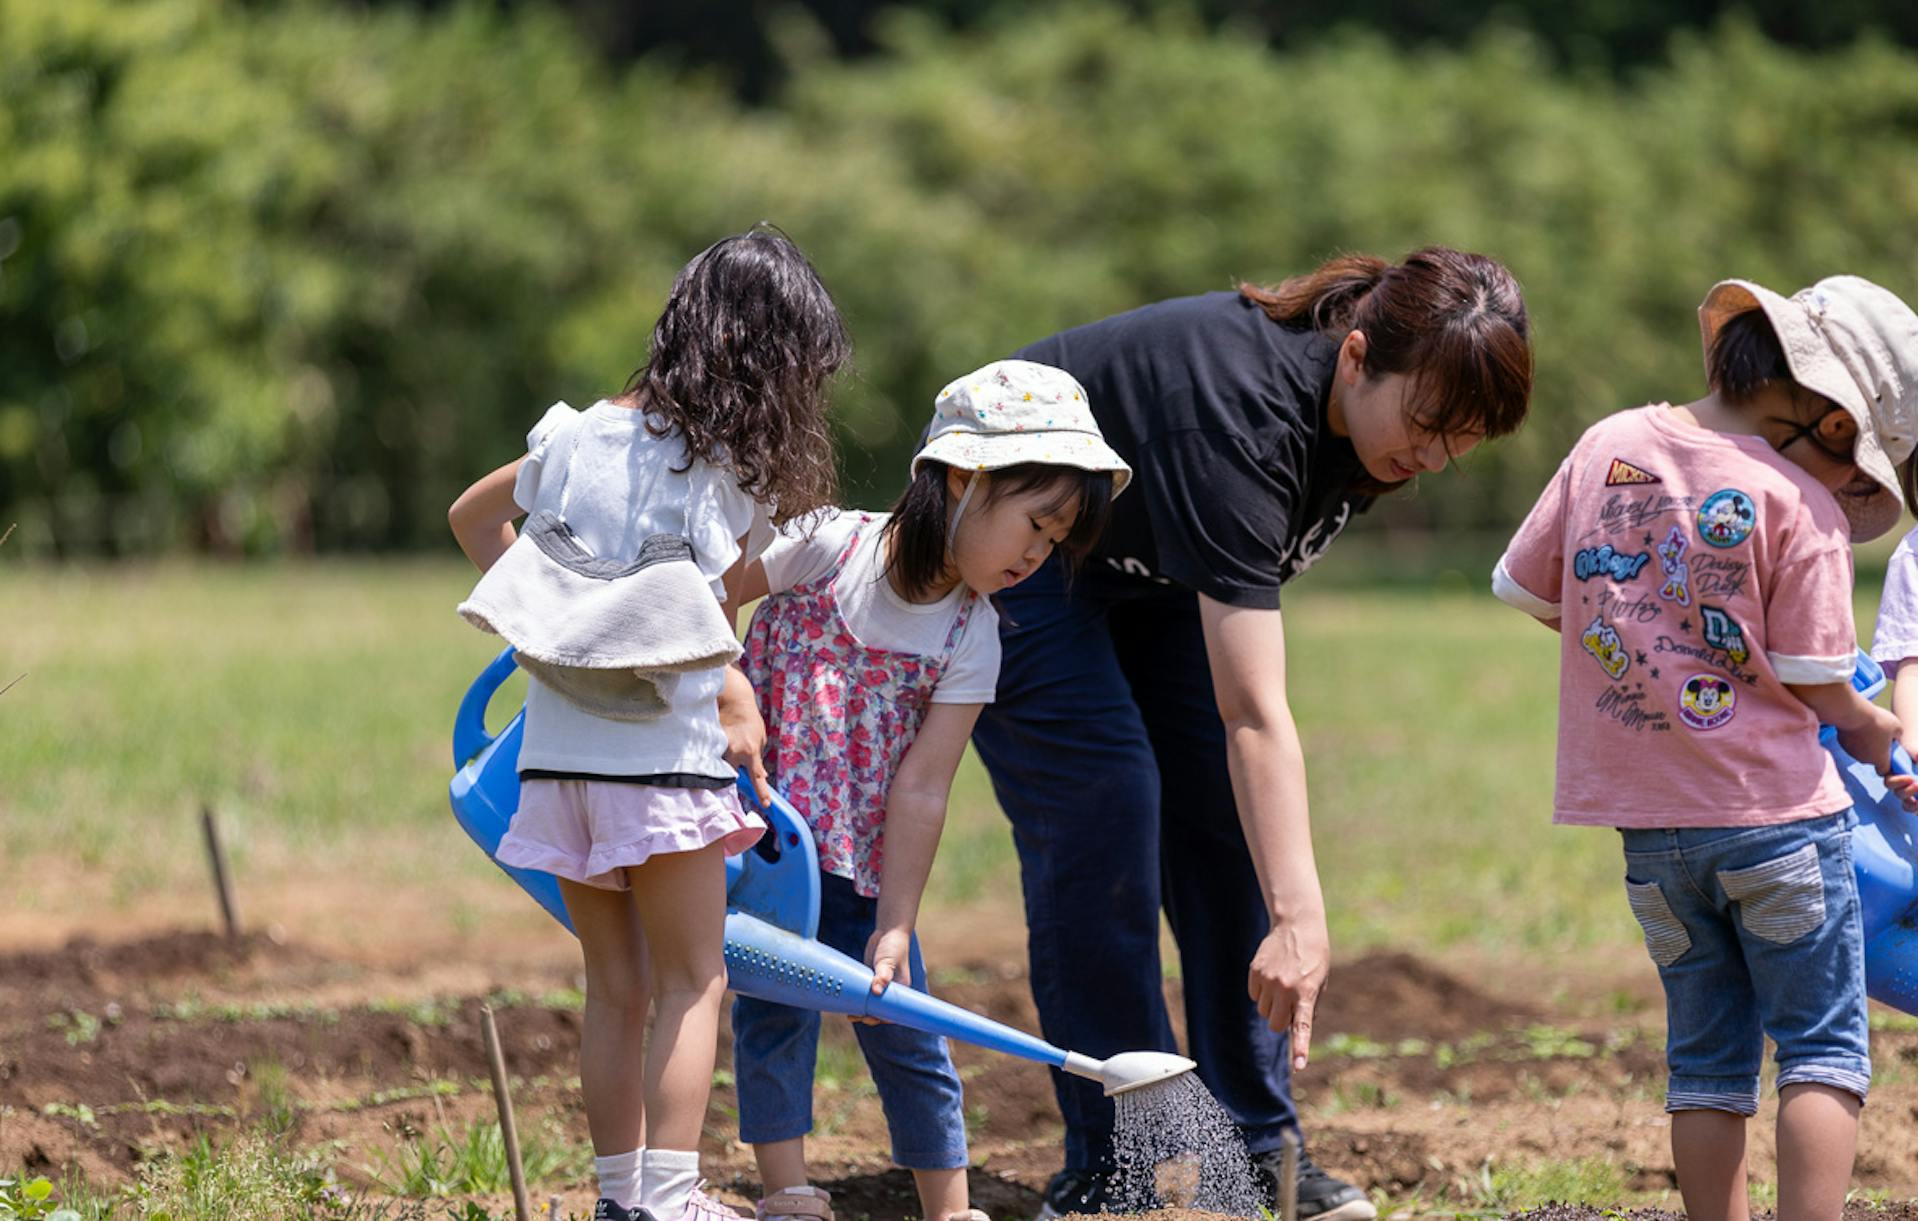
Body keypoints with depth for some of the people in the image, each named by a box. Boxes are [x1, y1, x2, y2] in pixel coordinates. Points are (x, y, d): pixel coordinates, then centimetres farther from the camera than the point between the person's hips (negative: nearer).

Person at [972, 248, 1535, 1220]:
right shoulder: (1239, 418, -41)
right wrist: (1298, 917, -48)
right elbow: (1255, 717, -45)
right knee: (1102, 816, -16)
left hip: (1157, 564, 8)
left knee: (1229, 822, 0)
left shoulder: (1375, 417, -18)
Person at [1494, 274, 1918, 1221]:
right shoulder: (1802, 505, -13)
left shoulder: (1606, 447, 3)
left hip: (1651, 823, 5)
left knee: (1706, 1057, 13)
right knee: (1823, 1051, 3)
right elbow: (1814, 682, -12)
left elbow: (1524, 587, 10)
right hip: (1777, 818, -5)